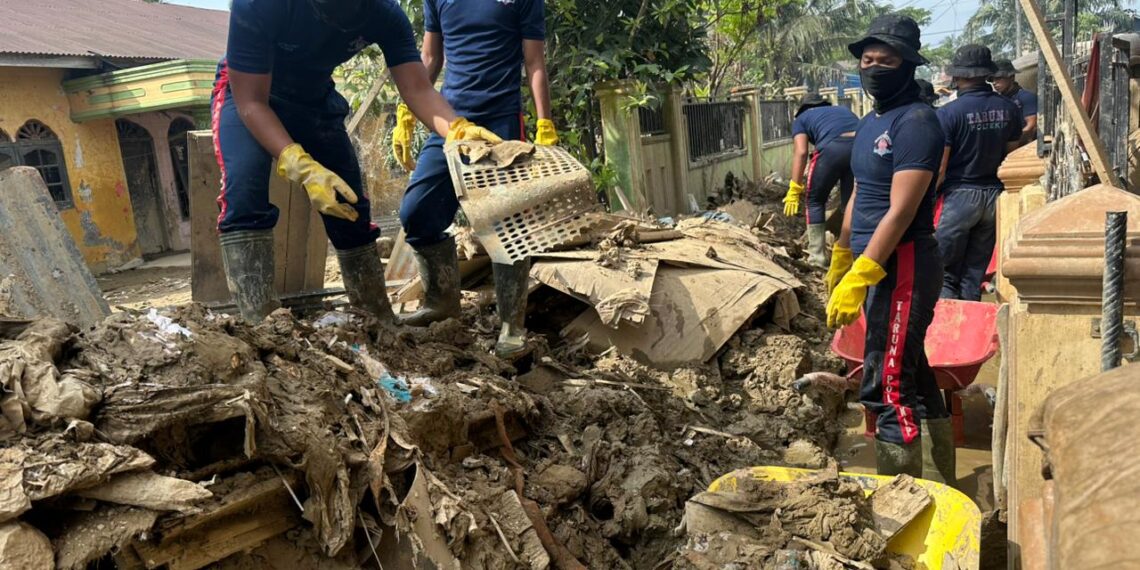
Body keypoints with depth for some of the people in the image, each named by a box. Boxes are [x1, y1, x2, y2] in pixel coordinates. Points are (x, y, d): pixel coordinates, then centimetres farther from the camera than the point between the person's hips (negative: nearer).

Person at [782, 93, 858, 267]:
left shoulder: (801, 119, 25)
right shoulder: (844, 110, 40)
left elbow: (801, 152, 9)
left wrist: (795, 189, 4)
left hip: (833, 147, -4)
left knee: (815, 201, 15)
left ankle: (817, 256, 11)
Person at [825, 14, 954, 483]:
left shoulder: (916, 122, -14)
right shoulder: (871, 122, 15)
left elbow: (900, 211, -21)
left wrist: (858, 278, -24)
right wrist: (840, 258, 26)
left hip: (904, 265, -10)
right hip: (874, 262, 10)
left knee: (888, 388, -8)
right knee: (913, 375, 18)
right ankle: (939, 483, 32)